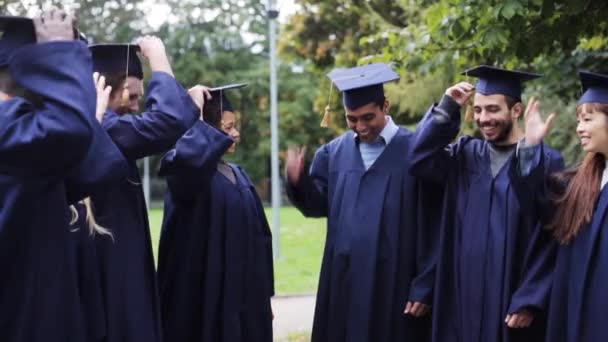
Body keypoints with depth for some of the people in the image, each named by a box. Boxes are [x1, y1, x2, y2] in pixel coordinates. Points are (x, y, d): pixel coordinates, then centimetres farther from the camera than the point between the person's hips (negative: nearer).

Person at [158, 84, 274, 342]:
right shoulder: (193, 173, -9)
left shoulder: (238, 176, 14)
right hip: (208, 296, -7)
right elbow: (187, 155, -37)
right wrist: (198, 120, -19)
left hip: (244, 295, 7)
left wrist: (264, 295, 14)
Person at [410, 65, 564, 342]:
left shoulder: (545, 161, -6)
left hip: (512, 300, -4)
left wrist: (529, 302, -13)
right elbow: (419, 161, -9)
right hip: (464, 295, 4)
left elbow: (548, 241, -9)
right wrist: (447, 108, -10)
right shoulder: (466, 154, 8)